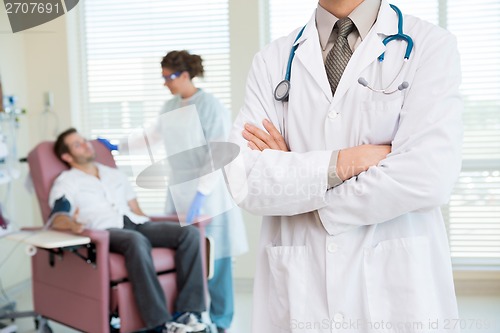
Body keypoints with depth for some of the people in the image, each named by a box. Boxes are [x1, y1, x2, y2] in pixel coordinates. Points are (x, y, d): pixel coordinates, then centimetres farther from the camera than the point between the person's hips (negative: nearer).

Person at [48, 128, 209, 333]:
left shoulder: (114, 174, 31)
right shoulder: (66, 181, 14)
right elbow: (57, 217, -4)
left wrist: (158, 232, 11)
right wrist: (72, 224, -28)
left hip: (135, 224, 6)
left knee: (190, 233, -21)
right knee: (137, 241, -41)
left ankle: (187, 312, -28)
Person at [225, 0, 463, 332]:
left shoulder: (431, 45, -3)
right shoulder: (272, 59, 4)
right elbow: (242, 179, -6)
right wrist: (341, 163, -16)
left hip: (399, 287, -2)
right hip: (296, 287, 2)